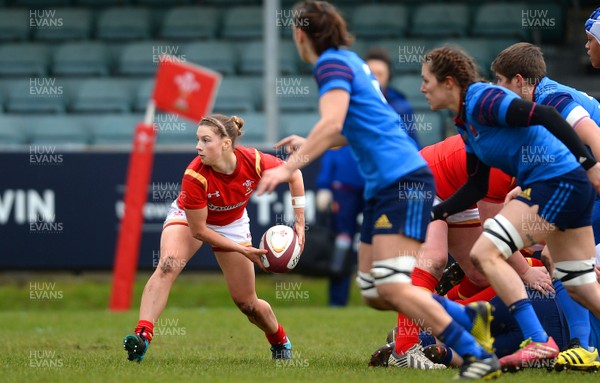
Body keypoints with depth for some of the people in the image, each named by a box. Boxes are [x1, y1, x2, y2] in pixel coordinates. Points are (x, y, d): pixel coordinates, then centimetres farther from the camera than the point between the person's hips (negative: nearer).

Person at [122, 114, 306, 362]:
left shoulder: (254, 162, -31)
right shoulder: (195, 176, -36)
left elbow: (293, 173, -10)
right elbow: (198, 230, -27)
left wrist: (299, 222, -12)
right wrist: (243, 250, -27)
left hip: (232, 224, 2)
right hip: (189, 217, -2)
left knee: (246, 303, 6)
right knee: (168, 265, -33)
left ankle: (280, 341, 37)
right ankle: (142, 335, -41)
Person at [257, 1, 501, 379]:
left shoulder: (332, 63, -9)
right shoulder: (349, 60, 19)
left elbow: (332, 124, -24)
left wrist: (289, 167, -27)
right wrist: (309, 145, 39)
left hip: (404, 181, -10)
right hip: (383, 187, 10)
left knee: (392, 287, -18)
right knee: (374, 292, 8)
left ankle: (479, 356, -19)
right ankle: (470, 317, 12)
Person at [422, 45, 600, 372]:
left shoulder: (482, 99, -12)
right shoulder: (466, 123, 17)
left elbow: (546, 117, -20)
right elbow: (476, 188, 20)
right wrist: (431, 214, 14)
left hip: (557, 182, -10)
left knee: (485, 253, -14)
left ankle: (539, 343, -19)